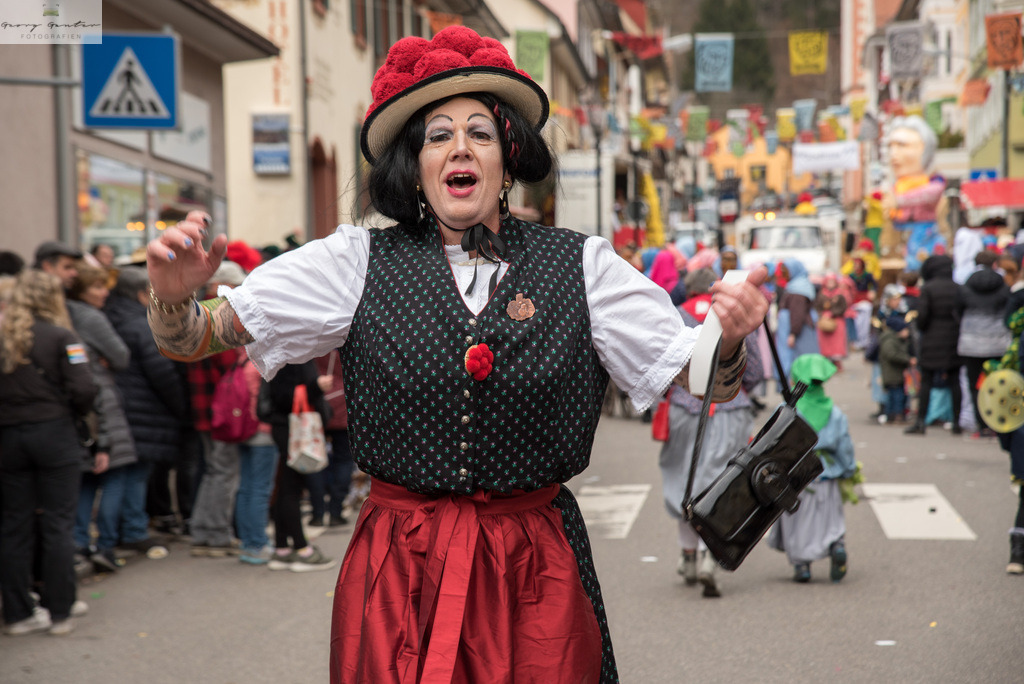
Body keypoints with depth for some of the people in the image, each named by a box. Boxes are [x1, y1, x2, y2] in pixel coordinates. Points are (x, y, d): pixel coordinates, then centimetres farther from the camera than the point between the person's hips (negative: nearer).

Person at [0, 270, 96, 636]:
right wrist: (75, 413, 4)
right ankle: (59, 613, 8)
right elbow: (83, 389, -15)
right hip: (54, 434, -3)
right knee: (57, 526, 4)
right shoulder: (60, 336, -8)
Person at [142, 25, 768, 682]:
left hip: (537, 574, 1)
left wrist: (728, 339, -23)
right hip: (396, 572, 0)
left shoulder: (580, 264, 1)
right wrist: (174, 295, -24)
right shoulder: (359, 262, -1)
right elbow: (196, 339, -1)